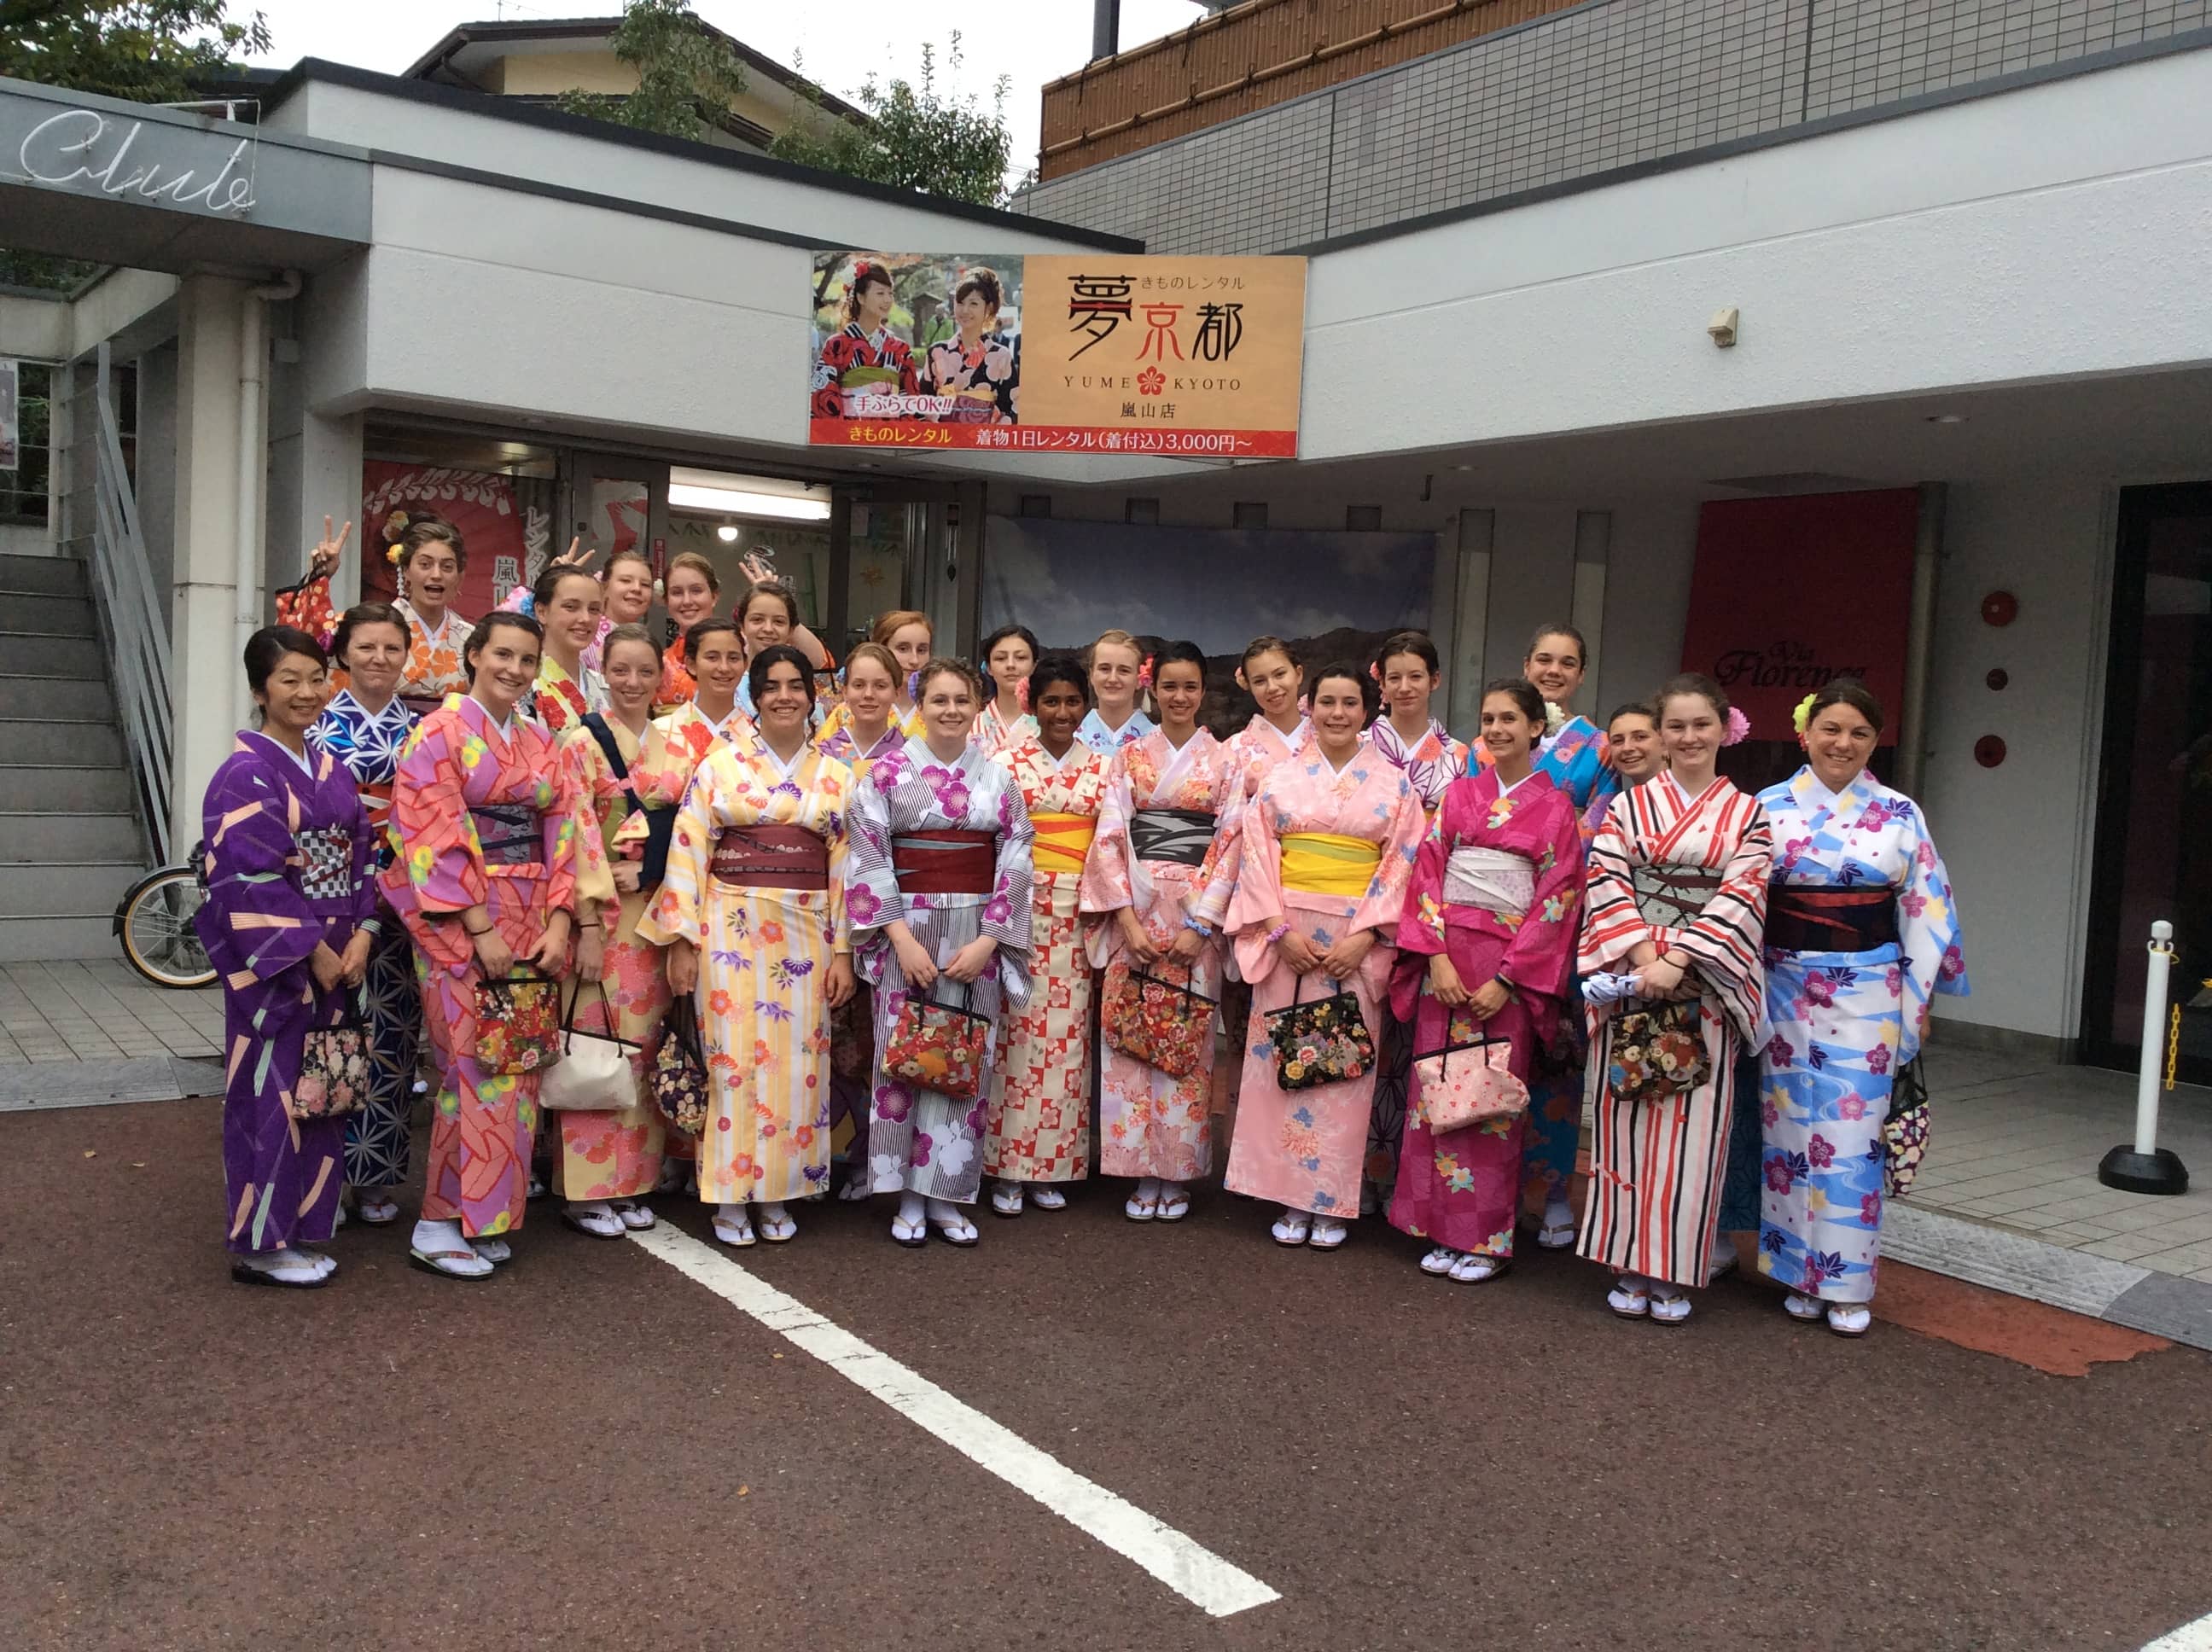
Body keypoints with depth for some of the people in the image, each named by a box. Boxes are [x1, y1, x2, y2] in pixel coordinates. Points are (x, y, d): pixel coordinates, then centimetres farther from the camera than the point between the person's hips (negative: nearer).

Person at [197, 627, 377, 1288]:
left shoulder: (332, 770, 11)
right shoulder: (246, 774, -12)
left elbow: (359, 857, 11)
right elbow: (251, 881, -17)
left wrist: (362, 934, -2)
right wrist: (313, 950, -16)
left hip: (334, 957, 7)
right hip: (273, 962, -7)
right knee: (272, 1094, -1)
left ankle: (302, 1221, 24)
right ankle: (261, 1243, 10)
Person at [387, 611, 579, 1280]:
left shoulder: (541, 743, 14)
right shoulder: (439, 732, -5)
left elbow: (559, 832, 10)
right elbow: (436, 838, -12)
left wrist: (557, 922, -2)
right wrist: (482, 928, -16)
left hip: (530, 922, 6)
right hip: (459, 921, -6)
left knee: (517, 1068, 6)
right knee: (475, 1068, -7)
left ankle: (486, 1216, 17)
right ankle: (438, 1225, 4)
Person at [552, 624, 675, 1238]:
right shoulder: (582, 742, -4)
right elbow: (579, 837, -10)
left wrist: (645, 870, -5)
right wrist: (589, 924, -15)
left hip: (657, 911, 5)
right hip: (602, 912, -5)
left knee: (644, 1044, 8)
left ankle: (633, 1182, 18)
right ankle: (585, 1189, 7)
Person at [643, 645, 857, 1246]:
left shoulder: (836, 778, 8)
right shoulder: (721, 765, 1)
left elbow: (845, 867, 8)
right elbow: (688, 852, -2)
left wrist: (843, 951, 3)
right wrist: (682, 941, -6)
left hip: (805, 935, 2)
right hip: (731, 930, -2)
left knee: (796, 1061, 4)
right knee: (735, 1056, -1)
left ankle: (777, 1194, 17)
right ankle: (731, 1196, 11)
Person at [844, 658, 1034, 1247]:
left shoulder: (997, 779, 6)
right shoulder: (887, 772, 1)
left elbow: (1015, 862, 3)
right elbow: (870, 858, -4)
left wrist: (987, 941, -7)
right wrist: (902, 938, -12)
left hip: (979, 937, 2)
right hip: (906, 929, -2)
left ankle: (947, 1193, 14)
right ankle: (909, 1196, 11)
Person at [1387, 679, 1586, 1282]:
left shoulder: (1554, 807, 2)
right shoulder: (1459, 793, 10)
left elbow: (1556, 899, -3)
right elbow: (1428, 871, 4)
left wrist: (1506, 978, -11)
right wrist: (1437, 956, -9)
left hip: (1511, 964, -3)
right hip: (1445, 955, 3)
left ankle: (1485, 1238, 11)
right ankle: (1442, 1230, 14)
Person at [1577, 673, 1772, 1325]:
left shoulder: (1748, 814, 6)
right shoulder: (1627, 807, 8)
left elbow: (1740, 897, -6)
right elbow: (1607, 882, -3)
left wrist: (1677, 962, -17)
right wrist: (1644, 956, -16)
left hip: (1705, 986, -1)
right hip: (1628, 975, 1)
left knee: (1692, 1124, 0)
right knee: (1627, 1117, 2)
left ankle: (1673, 1271, 11)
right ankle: (1629, 1266, 12)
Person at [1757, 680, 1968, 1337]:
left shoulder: (1900, 815, 3)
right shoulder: (1769, 808, 2)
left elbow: (1927, 907, 5)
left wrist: (1920, 995, 3)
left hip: (1868, 992, 0)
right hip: (1786, 987, 0)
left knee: (1853, 1131, 0)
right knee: (1791, 1127, 5)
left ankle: (1846, 1283, 11)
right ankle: (1797, 1271, 18)